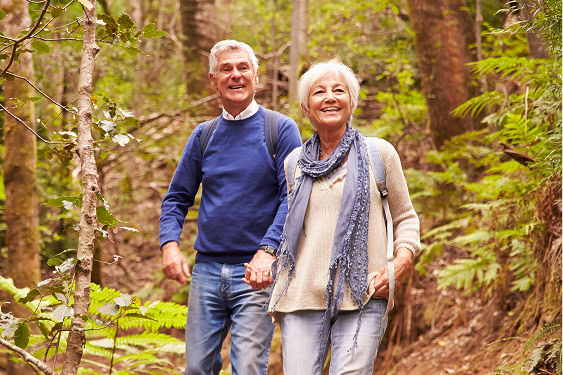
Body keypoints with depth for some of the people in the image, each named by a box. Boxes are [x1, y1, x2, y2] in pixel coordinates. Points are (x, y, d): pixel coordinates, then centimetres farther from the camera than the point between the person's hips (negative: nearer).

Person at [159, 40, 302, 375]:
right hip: (207, 269, 4)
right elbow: (177, 198, 15)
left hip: (256, 272, -4)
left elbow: (292, 198, -7)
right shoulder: (204, 135, 12)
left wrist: (267, 251, -21)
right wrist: (170, 244, -4)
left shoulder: (281, 129, 0)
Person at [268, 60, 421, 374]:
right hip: (303, 298, 2)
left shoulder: (379, 153, 7)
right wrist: (275, 260, 12)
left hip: (362, 296, -2)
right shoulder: (295, 162, 15)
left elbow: (406, 218, 13)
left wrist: (401, 262, -5)